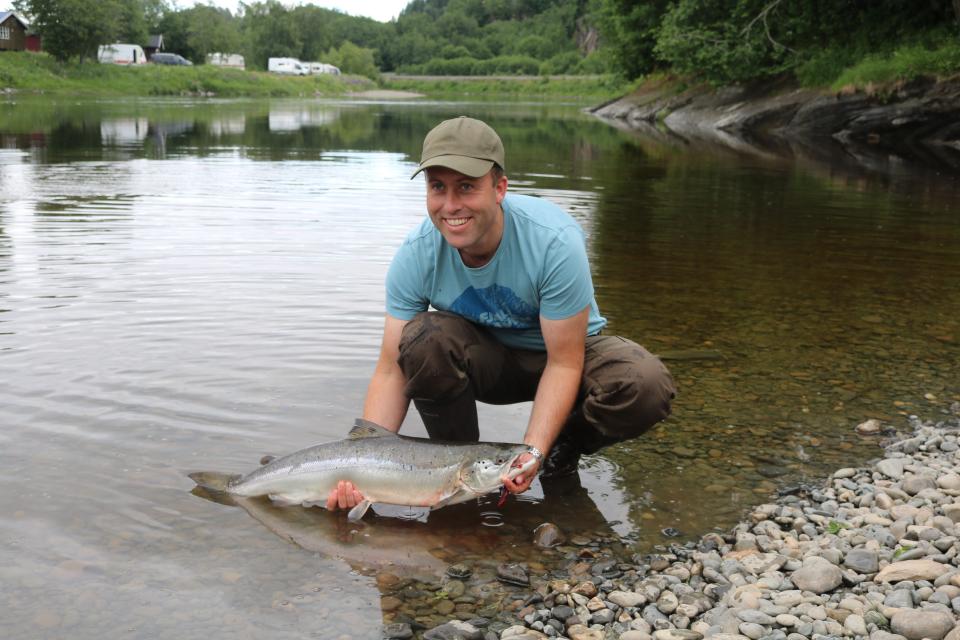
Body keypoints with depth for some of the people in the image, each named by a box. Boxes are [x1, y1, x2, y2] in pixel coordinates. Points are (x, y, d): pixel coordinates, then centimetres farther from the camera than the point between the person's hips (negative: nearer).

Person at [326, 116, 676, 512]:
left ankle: (563, 450, 0)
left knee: (646, 386, -33)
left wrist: (533, 454, -37)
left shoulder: (555, 241, -31)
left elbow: (564, 363, -26)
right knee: (423, 336, -31)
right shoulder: (416, 256, -22)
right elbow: (392, 370, -19)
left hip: (569, 349, -1)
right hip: (486, 359, 2)